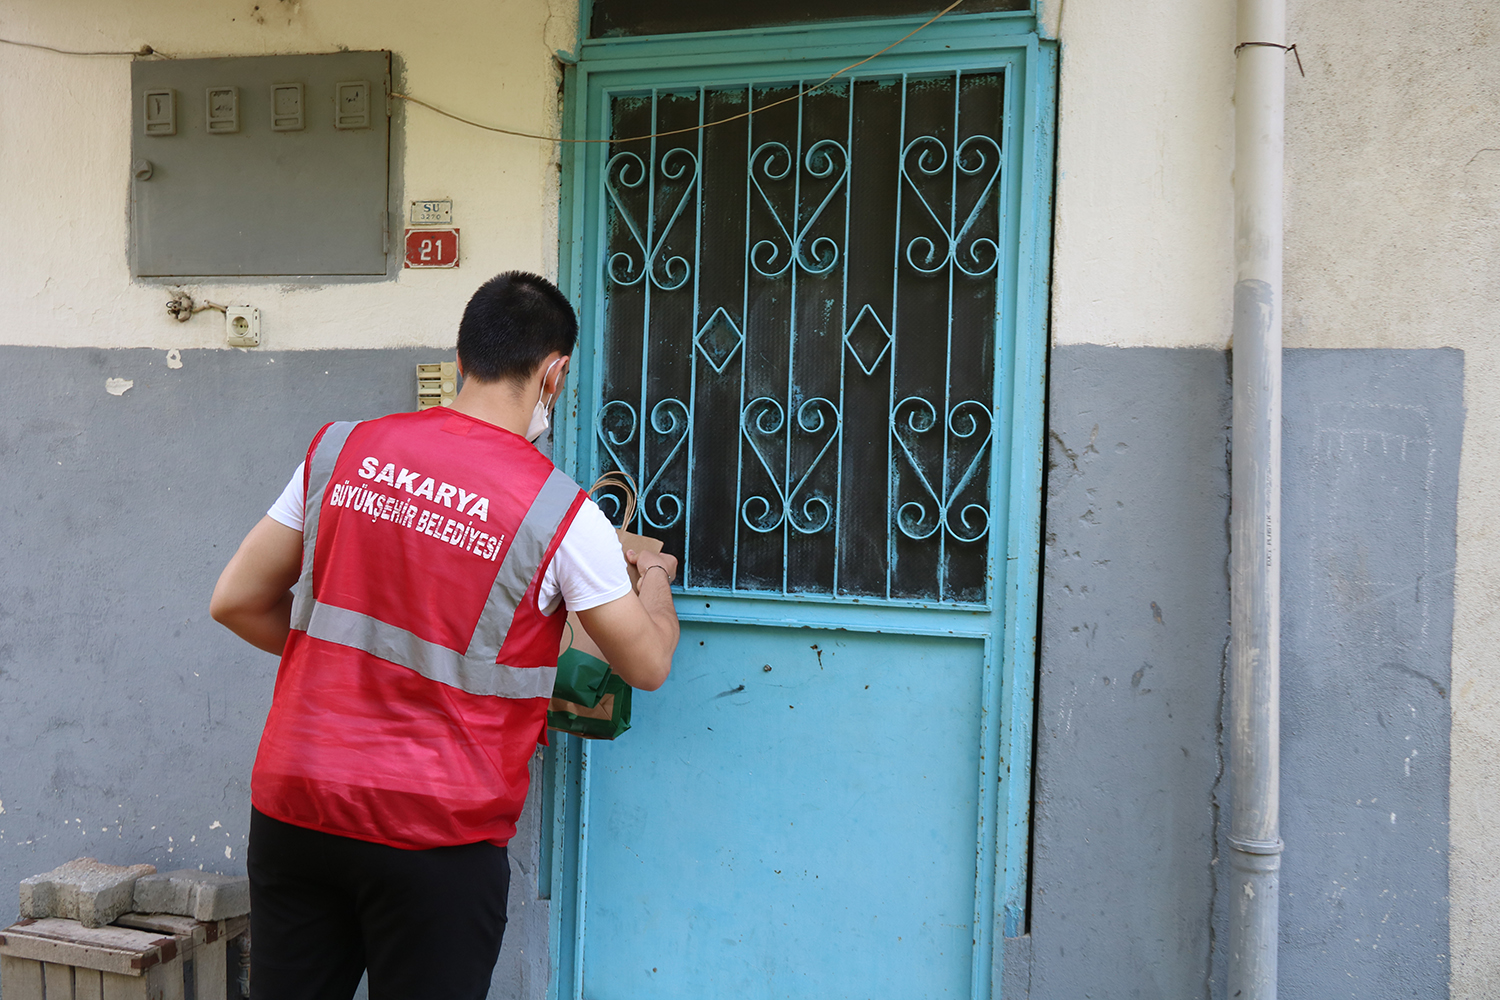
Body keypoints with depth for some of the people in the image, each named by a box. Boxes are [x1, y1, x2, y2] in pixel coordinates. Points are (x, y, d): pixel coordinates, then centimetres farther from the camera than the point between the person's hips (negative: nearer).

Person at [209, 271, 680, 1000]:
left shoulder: (341, 449, 0)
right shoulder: (561, 514, -10)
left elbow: (235, 601, 7)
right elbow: (648, 666, 2)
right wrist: (655, 575, 22)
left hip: (293, 807, 4)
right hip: (435, 834, -3)